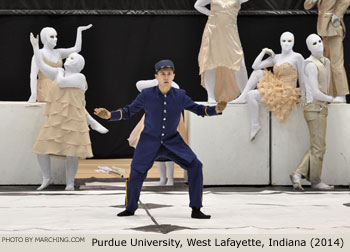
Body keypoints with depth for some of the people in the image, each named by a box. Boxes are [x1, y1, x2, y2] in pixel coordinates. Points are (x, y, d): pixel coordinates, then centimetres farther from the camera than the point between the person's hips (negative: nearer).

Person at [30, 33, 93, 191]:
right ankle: (47, 178, 14)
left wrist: (60, 72, 6)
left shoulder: (79, 77, -3)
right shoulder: (59, 73, 13)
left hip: (73, 120, -5)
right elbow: (41, 65, 8)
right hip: (56, 120, 5)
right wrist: (35, 46, 6)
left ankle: (70, 183, 12)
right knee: (42, 148, -2)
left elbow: (61, 82, -15)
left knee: (72, 153, -5)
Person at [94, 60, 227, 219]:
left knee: (195, 166, -14)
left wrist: (217, 109, -17)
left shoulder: (180, 96, -8)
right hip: (149, 141, -1)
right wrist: (109, 115, -18)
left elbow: (198, 109, 1)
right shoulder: (146, 95, -12)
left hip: (172, 141, 1)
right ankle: (130, 208, 22)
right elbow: (128, 111, -2)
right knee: (135, 174, -8)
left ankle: (196, 210, -2)